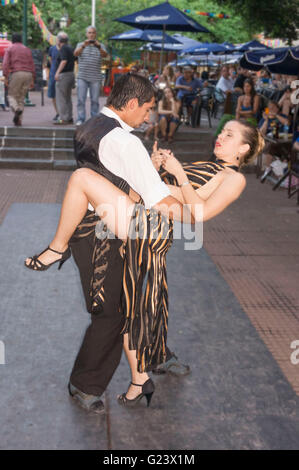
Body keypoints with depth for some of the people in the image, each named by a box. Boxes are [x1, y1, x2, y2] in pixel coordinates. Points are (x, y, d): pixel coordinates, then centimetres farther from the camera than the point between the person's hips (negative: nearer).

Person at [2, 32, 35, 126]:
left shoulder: (9, 49, 8)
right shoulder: (27, 50, 19)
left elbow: (6, 63, -5)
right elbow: (32, 65, 14)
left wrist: (6, 77, -7)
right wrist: (32, 79, 15)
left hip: (16, 74, -3)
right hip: (28, 74, 4)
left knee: (12, 96, 5)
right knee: (21, 97, 10)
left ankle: (16, 110, -27)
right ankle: (18, 120, 3)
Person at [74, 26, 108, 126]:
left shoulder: (100, 46, 9)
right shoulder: (80, 44, 11)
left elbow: (105, 55, -11)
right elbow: (76, 54, -9)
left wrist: (98, 46, -30)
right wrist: (83, 46, -27)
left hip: (96, 78, 0)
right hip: (82, 77, 0)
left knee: (95, 100, 2)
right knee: (81, 99, -4)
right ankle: (80, 119, 0)